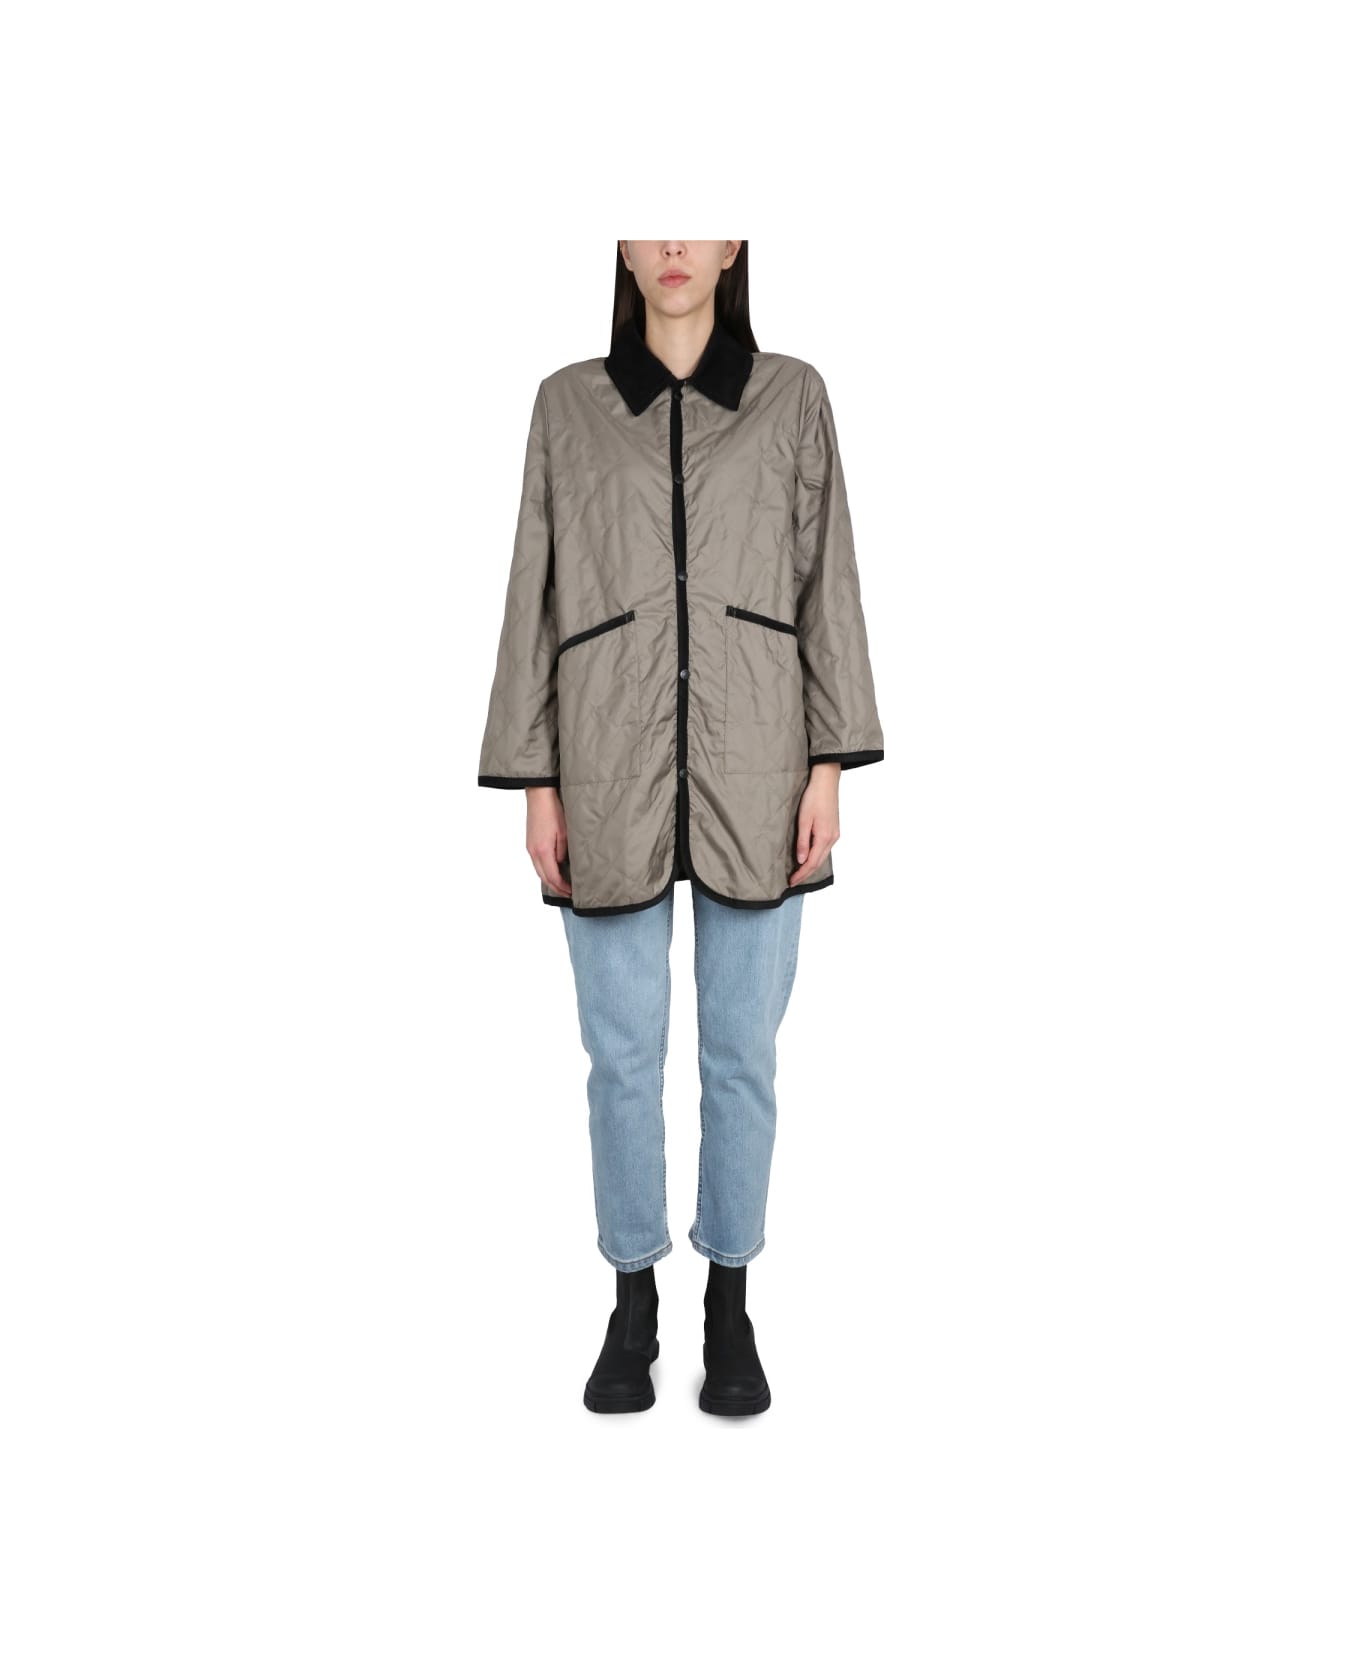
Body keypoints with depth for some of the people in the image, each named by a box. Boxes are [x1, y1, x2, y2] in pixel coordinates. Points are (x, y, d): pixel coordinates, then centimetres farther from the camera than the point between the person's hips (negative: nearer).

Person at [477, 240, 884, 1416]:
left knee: (742, 1049, 6)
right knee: (623, 1054, 5)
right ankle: (632, 1308, 24)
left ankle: (731, 1308, 24)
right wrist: (535, 782, 0)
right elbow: (538, 596, 5)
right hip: (612, 770, 0)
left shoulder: (792, 396, 7)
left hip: (751, 767, 0)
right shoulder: (568, 403, 7)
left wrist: (830, 766, -4)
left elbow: (827, 583, 3)